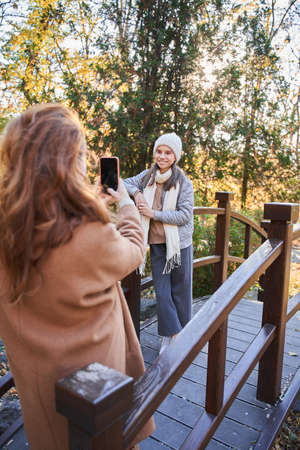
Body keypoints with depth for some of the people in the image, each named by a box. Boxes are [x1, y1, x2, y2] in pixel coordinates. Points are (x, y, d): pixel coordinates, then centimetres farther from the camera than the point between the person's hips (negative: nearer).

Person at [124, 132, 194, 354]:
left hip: (179, 243, -3)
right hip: (157, 243, 3)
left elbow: (185, 215, -14)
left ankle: (183, 334, 31)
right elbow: (126, 183, 15)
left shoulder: (184, 183, -9)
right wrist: (136, 192, -7)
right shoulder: (148, 176, 4)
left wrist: (153, 213, -17)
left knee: (180, 291, 10)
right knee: (161, 292, 6)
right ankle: (170, 335, 22)